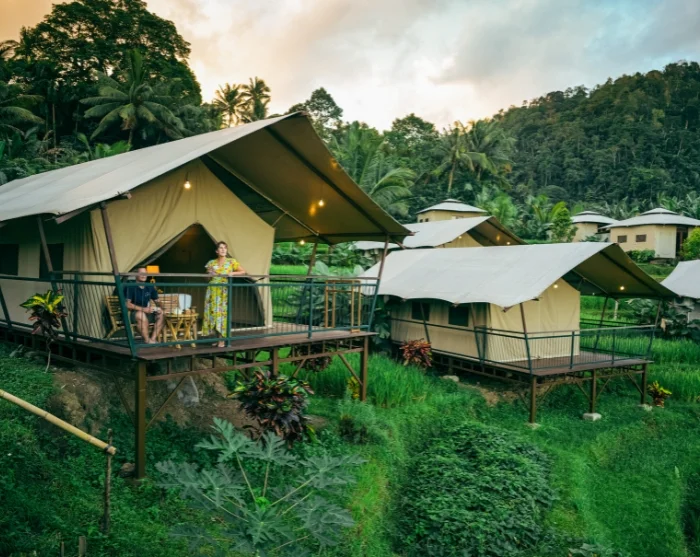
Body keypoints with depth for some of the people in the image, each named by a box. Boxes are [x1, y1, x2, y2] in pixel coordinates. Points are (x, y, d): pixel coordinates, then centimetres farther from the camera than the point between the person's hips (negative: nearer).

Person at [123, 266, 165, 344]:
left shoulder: (150, 287, 8)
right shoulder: (130, 287, -10)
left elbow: (157, 301, 14)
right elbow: (127, 304, -20)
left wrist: (159, 307, -11)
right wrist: (143, 309, -28)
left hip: (147, 313, 6)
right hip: (132, 314, -6)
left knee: (161, 315, -19)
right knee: (141, 314, -39)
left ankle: (153, 339, -24)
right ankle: (147, 340, -29)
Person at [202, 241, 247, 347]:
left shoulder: (231, 261, 2)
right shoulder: (211, 263, 8)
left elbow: (243, 271, 2)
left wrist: (233, 273, -13)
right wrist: (210, 274, -6)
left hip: (224, 291, -3)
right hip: (213, 290, 3)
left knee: (223, 313, -6)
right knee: (213, 313, 2)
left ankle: (222, 340, -2)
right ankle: (218, 338, 13)